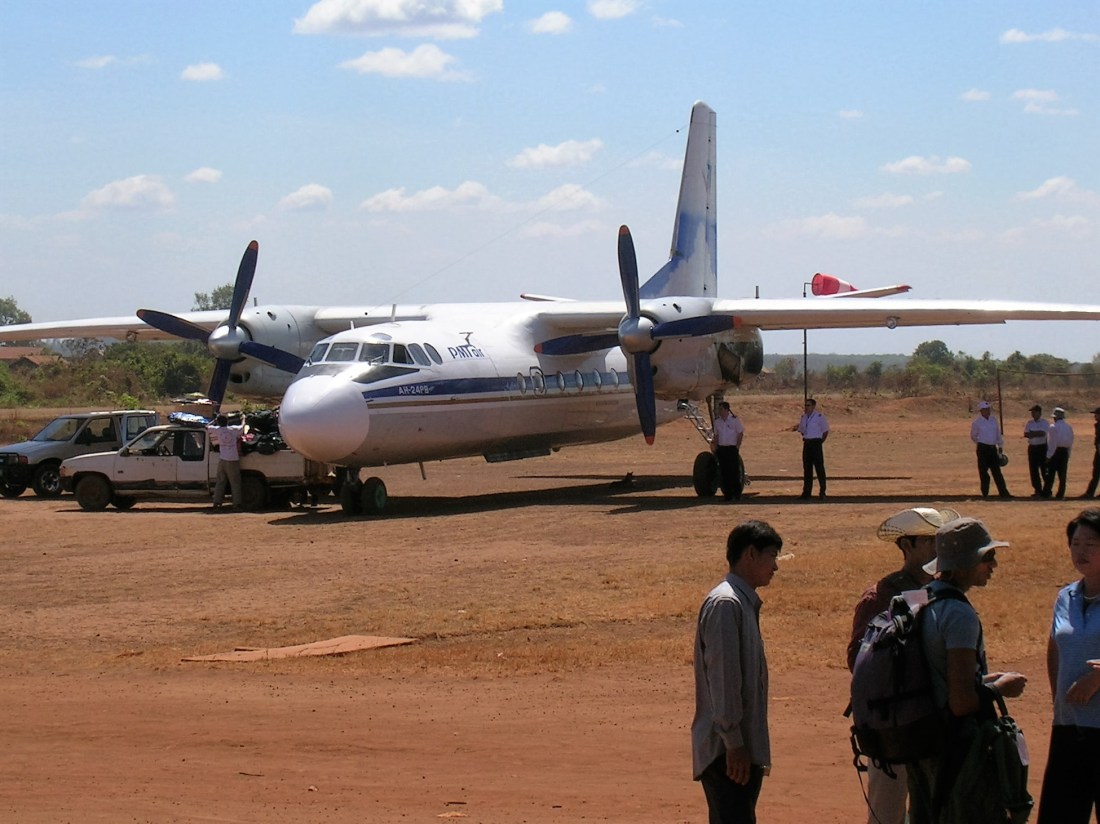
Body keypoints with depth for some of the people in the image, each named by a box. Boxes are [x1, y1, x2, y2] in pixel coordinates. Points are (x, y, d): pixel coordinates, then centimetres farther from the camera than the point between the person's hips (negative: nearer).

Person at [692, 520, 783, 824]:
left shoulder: (746, 603, 18)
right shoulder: (725, 604, -13)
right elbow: (722, 677, -19)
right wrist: (733, 743, -21)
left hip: (743, 749, 10)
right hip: (727, 751, -10)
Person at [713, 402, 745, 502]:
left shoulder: (735, 420, -5)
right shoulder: (717, 421, 9)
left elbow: (740, 433, -3)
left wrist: (737, 447, -9)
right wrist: (715, 448, 8)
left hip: (732, 448, -5)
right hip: (721, 448, 5)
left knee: (734, 471, -5)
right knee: (724, 472, 4)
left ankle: (737, 493, 3)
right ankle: (727, 493, 9)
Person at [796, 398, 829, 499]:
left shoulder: (819, 417, -7)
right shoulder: (803, 417, 12)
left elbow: (825, 431, -2)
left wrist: (821, 442, -3)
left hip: (816, 443, -6)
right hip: (806, 443, 6)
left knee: (819, 467, -5)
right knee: (807, 468, 7)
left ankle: (822, 491, 0)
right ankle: (807, 491, 11)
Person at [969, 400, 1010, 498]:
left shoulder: (993, 420, 9)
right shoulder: (977, 422, -5)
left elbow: (998, 434, 15)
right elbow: (973, 436, 5)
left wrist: (1000, 446, 12)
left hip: (993, 448, 5)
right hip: (983, 449, -5)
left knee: (997, 471, 4)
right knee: (983, 472, -2)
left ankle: (1003, 492, 2)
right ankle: (985, 493, 5)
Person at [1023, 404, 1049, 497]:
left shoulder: (1044, 422, -3)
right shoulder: (1029, 423, 11)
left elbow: (1043, 433, -18)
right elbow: (1026, 434, -1)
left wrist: (1031, 433, -11)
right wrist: (1037, 434, -15)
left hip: (1042, 447, -5)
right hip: (1032, 447, 5)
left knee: (1044, 470, -4)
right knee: (1033, 470, 5)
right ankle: (1038, 490, 11)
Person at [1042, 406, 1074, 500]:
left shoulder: (1053, 427, -11)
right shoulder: (1069, 427, 9)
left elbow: (1052, 442, -14)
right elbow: (1071, 442, 11)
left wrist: (1049, 456, -12)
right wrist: (1068, 455, 17)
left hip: (1056, 451, -5)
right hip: (1065, 452, 5)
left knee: (1050, 474, -3)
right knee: (1062, 474, 9)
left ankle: (1046, 493, -5)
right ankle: (1060, 494, 10)